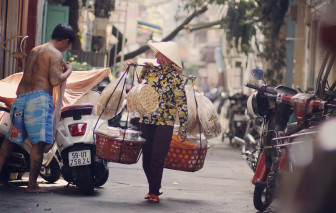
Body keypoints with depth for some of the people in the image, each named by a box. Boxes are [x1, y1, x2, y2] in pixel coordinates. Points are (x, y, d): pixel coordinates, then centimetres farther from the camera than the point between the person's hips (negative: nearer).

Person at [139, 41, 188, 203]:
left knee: (157, 159, -8)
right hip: (146, 121, 5)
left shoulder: (176, 77, -4)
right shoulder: (152, 71, 9)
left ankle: (154, 192, 1)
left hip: (165, 123, -5)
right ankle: (153, 188, 22)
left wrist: (182, 128, -9)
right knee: (146, 158, 6)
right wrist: (145, 69, 8)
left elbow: (182, 103, -5)